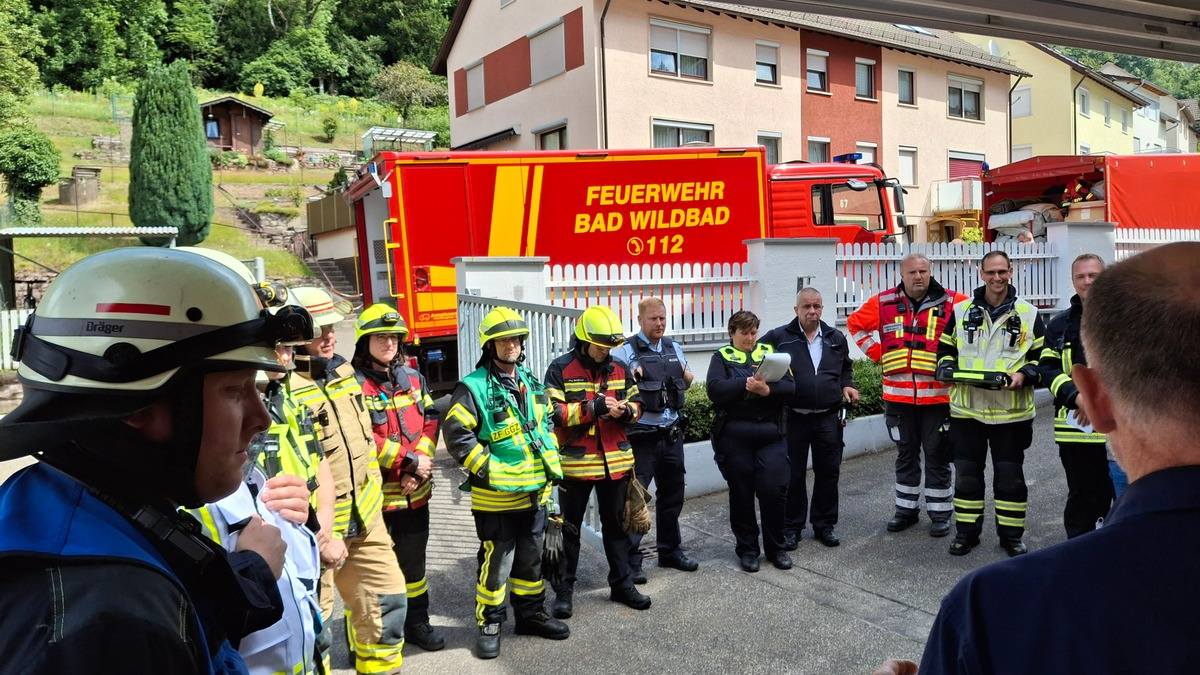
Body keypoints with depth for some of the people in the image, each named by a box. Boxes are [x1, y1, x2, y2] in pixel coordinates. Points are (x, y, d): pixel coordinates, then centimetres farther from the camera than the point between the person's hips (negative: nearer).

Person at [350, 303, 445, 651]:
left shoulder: (413, 378, 9)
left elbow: (430, 423, 5)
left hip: (414, 491, 6)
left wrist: (416, 471, -9)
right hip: (373, 494, -5)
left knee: (413, 561, 18)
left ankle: (417, 622, 32)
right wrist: (410, 461, -17)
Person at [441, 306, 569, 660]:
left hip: (535, 492, 6)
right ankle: (489, 625, 19)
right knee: (496, 564, 4)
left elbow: (547, 424, 21)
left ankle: (531, 613, 34)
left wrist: (552, 463, 12)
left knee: (530, 559, 18)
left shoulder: (531, 383, 10)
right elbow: (456, 433, -18)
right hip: (496, 496, -6)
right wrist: (486, 468, -17)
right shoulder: (474, 387, -13)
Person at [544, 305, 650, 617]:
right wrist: (593, 408, -25)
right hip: (575, 463, -4)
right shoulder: (560, 369, -10)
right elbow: (553, 413, -18)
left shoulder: (619, 368, 5)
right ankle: (564, 590, 22)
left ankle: (622, 584, 30)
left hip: (615, 461, 5)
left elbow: (636, 404, 12)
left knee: (616, 525, 16)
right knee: (569, 529, 9)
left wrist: (625, 411, -12)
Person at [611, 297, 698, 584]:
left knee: (672, 494, 16)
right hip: (641, 437, -6)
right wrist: (629, 380, -29)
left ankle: (670, 550, 32)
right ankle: (631, 560, 8)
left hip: (672, 434, 6)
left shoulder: (674, 348, 10)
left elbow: (684, 384, 22)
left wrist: (688, 376, 1)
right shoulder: (625, 351, -9)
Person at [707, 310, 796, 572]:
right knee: (741, 493, 6)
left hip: (771, 433, 1)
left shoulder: (769, 352, 12)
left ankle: (776, 548, 16)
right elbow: (714, 389, -11)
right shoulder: (722, 356, 6)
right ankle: (747, 548, 21)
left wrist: (768, 390, -18)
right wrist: (747, 384, -19)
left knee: (774, 489, -2)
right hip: (734, 435, -1)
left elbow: (790, 386, 1)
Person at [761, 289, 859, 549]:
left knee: (828, 472, 10)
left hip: (828, 418, 3)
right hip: (793, 418, -3)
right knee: (793, 475, 5)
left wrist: (847, 385, 7)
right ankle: (791, 527, 18)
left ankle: (825, 524, 25)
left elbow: (846, 367, 24)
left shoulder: (836, 338, 9)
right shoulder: (778, 337, -3)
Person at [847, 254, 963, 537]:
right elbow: (856, 323, 15)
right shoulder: (884, 303, 2)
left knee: (937, 455, 6)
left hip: (937, 395, -2)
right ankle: (906, 509, 27)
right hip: (898, 394, 3)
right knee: (905, 453, 15)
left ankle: (940, 513, 17)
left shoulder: (951, 302, -5)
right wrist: (877, 352, 4)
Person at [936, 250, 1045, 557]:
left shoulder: (1028, 314, 3)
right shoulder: (961, 311, 5)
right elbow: (945, 349, 13)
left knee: (1010, 476, 8)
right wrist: (949, 368, -8)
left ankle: (1011, 534, 22)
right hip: (966, 409, 1)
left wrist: (1024, 375, -14)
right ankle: (966, 531, 21)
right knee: (966, 473, 9)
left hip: (1011, 413, -1)